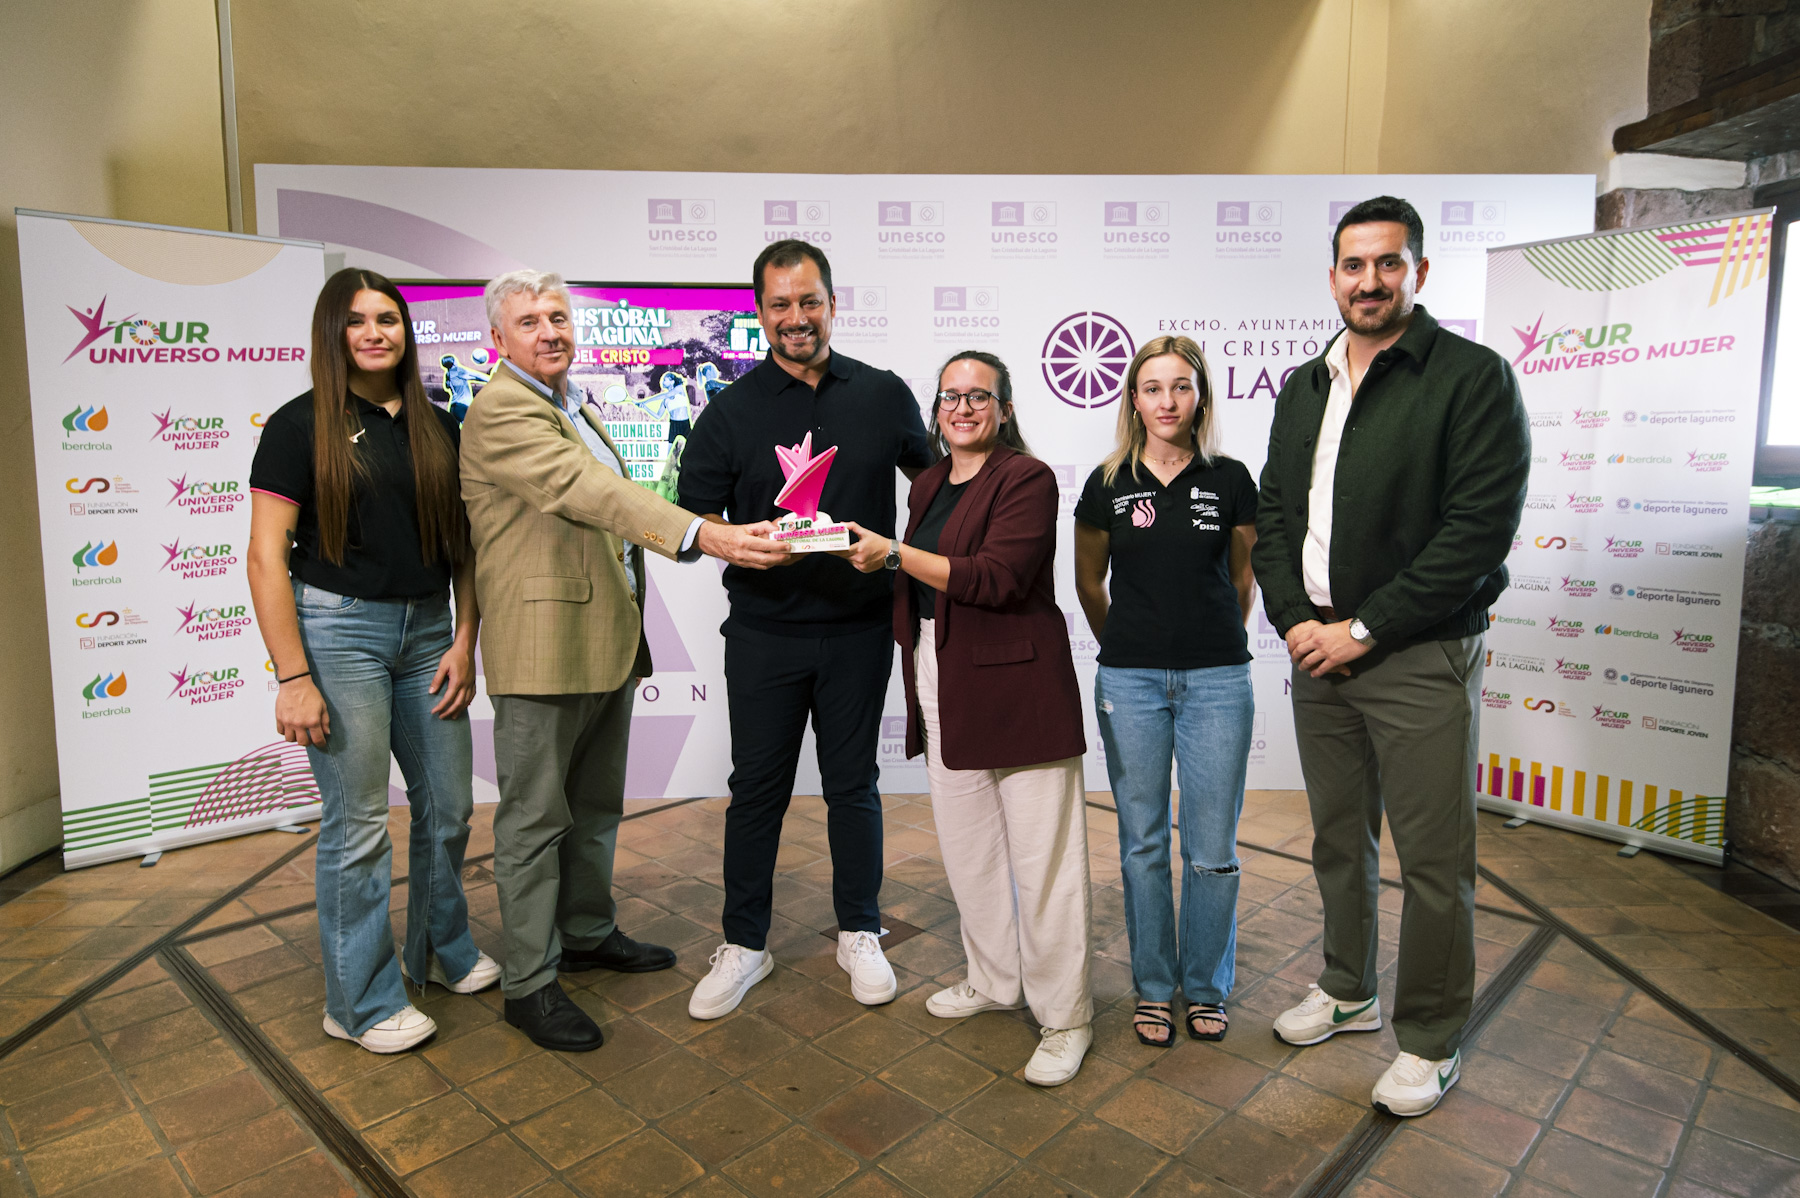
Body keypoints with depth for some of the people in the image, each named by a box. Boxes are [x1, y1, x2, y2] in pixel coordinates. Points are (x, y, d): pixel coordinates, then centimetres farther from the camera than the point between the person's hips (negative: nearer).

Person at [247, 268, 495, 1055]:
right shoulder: (301, 425, -4)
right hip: (339, 628, -4)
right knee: (358, 820, 2)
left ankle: (442, 951, 35)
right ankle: (362, 1000, 20)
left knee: (448, 805, 12)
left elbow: (461, 542, 10)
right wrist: (293, 677, -14)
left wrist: (464, 640, 1)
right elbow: (266, 556, -8)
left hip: (427, 630, 5)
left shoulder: (436, 427, 9)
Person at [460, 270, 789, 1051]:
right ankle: (529, 983, 15)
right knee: (536, 818, 2)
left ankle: (589, 933, 37)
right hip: (544, 645, -9)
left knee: (596, 807, 20)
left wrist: (632, 630, 21)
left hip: (607, 638, 9)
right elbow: (586, 490, -29)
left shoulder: (574, 406, 18)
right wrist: (703, 537, -40)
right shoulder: (501, 410, -13)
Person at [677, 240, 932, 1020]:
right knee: (757, 788, 8)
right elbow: (689, 517, -2)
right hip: (764, 632, 0)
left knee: (853, 782, 12)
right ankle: (743, 945, 25)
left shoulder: (884, 396, 2)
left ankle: (860, 934, 30)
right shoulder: (733, 409, -1)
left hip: (859, 629, 1)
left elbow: (935, 478, 16)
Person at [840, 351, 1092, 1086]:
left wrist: (893, 553, -18)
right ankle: (995, 980, 35)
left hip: (1016, 688, -8)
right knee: (966, 846, 16)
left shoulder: (1026, 478, -9)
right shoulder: (929, 486, 15)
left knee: (1041, 856, -1)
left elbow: (997, 579, -20)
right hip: (944, 692, 8)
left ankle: (1065, 1018, 14)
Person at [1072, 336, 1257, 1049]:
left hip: (1216, 680, 0)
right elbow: (1089, 583, 13)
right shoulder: (1108, 483, 2)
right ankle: (1154, 988, 26)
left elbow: (1243, 578, 14)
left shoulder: (1230, 480, 2)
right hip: (1130, 681, 0)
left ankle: (1206, 985, 27)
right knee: (1142, 843, 9)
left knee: (1213, 848, 5)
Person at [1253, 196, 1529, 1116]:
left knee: (1433, 861, 3)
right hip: (1317, 649, 6)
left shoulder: (1473, 377, -7)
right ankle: (1347, 992, 36)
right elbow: (1272, 513, 12)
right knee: (1339, 841, 17)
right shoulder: (1303, 388, 12)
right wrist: (1294, 618, -4)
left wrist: (1364, 629, -16)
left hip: (1421, 657, -5)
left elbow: (1480, 528, -15)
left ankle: (1430, 1042, 22)